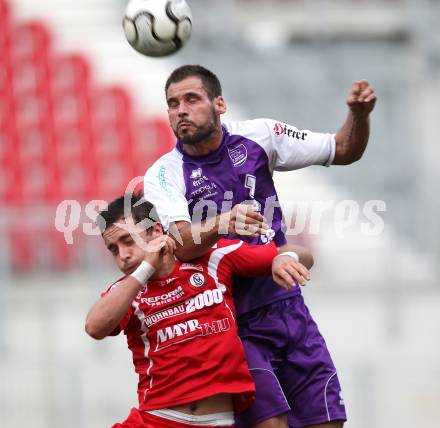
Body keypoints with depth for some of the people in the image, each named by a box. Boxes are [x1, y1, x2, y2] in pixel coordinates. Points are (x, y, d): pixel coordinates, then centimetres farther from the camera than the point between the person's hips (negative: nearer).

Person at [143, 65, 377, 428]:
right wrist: (220, 225, -46)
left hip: (285, 306, 3)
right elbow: (182, 245, -26)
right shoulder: (164, 175, -8)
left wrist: (360, 115, -12)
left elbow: (344, 151, 8)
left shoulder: (257, 136, 1)